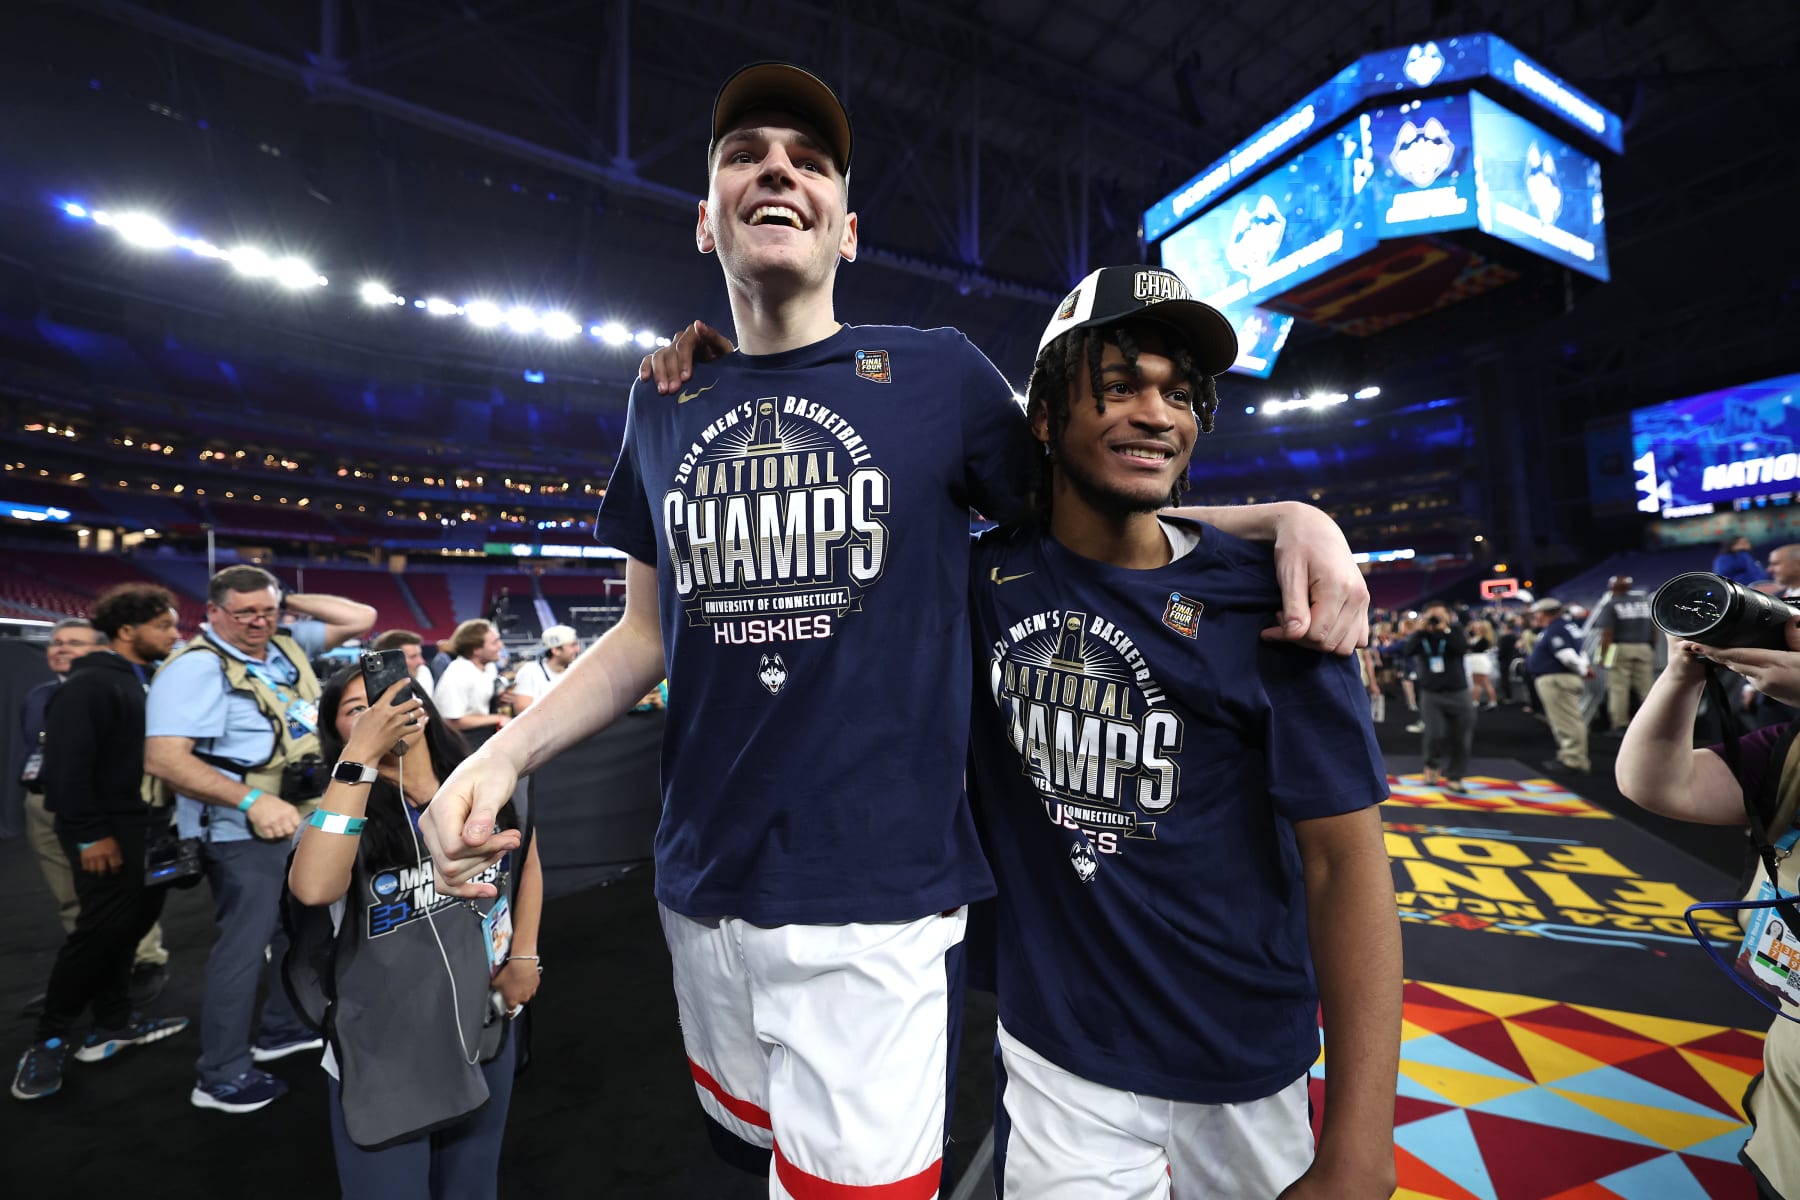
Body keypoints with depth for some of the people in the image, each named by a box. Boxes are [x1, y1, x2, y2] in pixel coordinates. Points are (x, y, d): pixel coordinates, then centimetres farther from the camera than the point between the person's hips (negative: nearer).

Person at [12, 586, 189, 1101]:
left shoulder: (153, 682, 12)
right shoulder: (90, 684, -14)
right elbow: (65, 764, -18)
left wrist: (169, 814, 10)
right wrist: (89, 834, -19)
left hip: (150, 826, 8)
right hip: (110, 833, -8)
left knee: (130, 925, 13)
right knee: (101, 931, -3)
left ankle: (113, 1024, 25)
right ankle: (48, 1040, 14)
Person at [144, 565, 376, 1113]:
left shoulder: (288, 644, 4)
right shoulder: (197, 666, -18)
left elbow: (362, 618, 8)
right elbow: (164, 759, -24)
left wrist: (290, 602, -1)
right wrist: (253, 801, -29)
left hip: (301, 818, 8)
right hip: (243, 831, -8)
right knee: (245, 943, 1)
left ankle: (282, 1029, 39)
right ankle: (221, 1077, 16)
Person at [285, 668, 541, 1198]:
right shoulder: (347, 812, -14)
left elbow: (528, 862, 12)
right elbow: (313, 889, -37)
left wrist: (525, 955, 5)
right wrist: (360, 756, -34)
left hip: (485, 1033, 3)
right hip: (381, 1056, -3)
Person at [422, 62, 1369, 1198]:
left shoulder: (938, 374, -4)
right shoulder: (667, 403, 6)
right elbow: (646, 632, 10)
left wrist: (1287, 516, -10)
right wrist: (504, 754, -3)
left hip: (878, 900, -4)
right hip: (704, 889, 5)